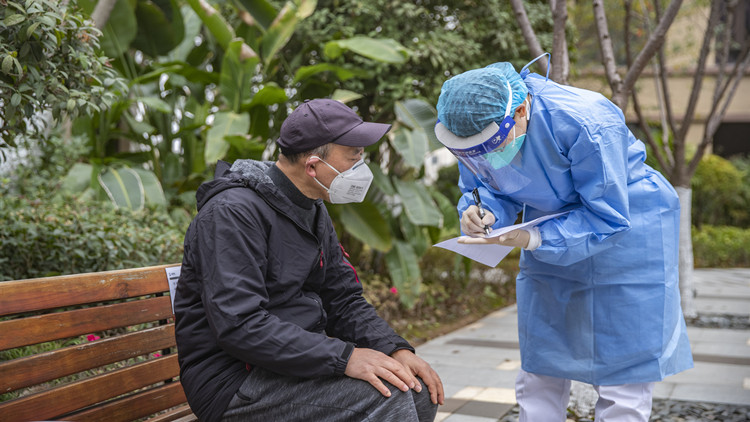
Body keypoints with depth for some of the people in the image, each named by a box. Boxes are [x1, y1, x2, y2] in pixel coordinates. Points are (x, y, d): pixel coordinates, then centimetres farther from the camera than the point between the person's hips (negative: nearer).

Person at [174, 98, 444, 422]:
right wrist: (344, 357, -31)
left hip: (299, 358, 9)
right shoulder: (232, 212, -18)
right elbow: (238, 325, -28)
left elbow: (343, 300, 11)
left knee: (419, 390, -2)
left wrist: (396, 349, -7)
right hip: (235, 382, -9)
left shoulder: (314, 213, 12)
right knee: (387, 395, -24)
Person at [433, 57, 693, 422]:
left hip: (624, 231, -5)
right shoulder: (473, 128, -15)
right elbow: (490, 189, -1)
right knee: (539, 372, 10)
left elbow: (608, 219, -28)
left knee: (621, 380, -2)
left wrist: (531, 239, -37)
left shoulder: (584, 123, -33)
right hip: (550, 233, 6)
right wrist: (481, 214, -25)